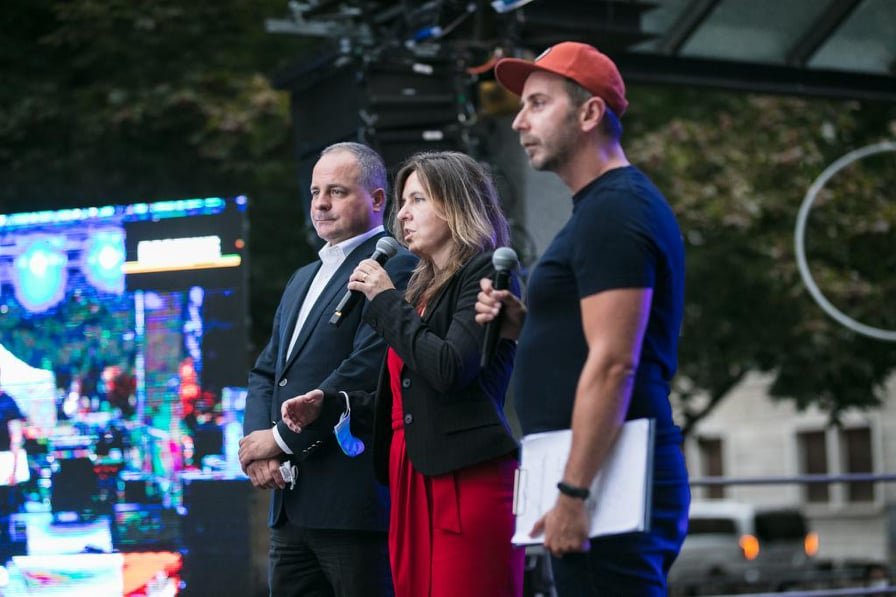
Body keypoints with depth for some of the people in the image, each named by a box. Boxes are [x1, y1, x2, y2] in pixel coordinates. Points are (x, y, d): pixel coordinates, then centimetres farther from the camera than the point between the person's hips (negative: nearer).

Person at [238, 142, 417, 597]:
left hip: (355, 497, -9)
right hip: (292, 500, 9)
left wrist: (282, 438, -13)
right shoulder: (304, 278, 22)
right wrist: (256, 442, 1)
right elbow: (267, 371, 20)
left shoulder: (394, 268, -8)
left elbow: (366, 370, -18)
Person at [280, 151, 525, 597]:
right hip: (411, 483, 8)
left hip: (467, 481, -8)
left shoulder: (484, 273, -3)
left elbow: (449, 369, -16)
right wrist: (328, 405, 13)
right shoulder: (422, 286, 21)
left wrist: (386, 301, -6)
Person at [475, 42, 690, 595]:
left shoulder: (612, 211, -12)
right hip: (611, 480, 10)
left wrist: (573, 493, -22)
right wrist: (525, 325, 9)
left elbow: (614, 363, -20)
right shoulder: (612, 203, 20)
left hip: (605, 482, -10)